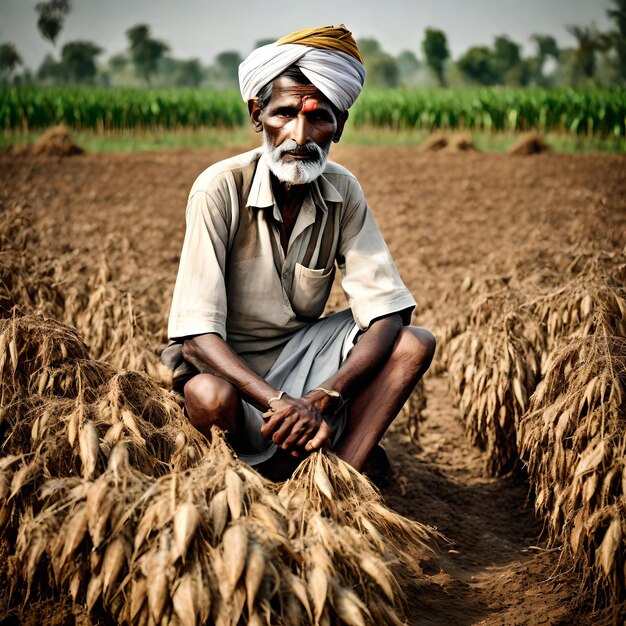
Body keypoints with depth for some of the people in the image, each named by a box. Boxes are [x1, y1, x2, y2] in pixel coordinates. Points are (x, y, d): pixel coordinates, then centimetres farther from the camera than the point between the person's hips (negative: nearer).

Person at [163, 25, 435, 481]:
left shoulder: (343, 192, -8)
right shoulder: (220, 189, -21)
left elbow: (385, 316, -14)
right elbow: (197, 336, -25)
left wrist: (322, 398, -31)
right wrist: (280, 403, -40)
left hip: (300, 353, 4)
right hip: (228, 368, -4)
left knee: (415, 344, -16)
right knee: (210, 397, -38)